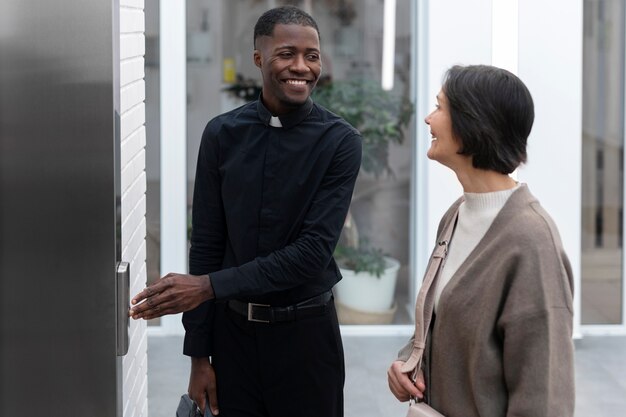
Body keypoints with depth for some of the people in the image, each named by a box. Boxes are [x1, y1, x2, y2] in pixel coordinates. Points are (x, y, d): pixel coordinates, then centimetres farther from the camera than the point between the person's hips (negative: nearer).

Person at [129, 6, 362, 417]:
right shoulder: (222, 134, -2)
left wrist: (209, 286, -22)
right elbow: (206, 245, 1)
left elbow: (314, 251, -17)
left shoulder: (340, 141, -10)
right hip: (232, 331, 2)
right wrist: (199, 354, 0)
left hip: (306, 333, -2)